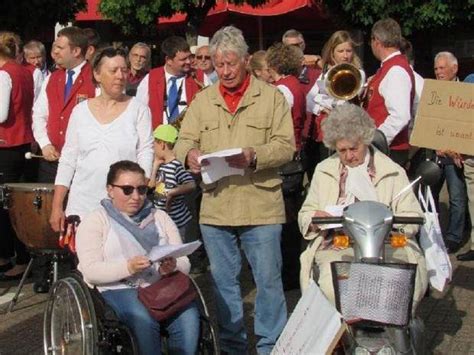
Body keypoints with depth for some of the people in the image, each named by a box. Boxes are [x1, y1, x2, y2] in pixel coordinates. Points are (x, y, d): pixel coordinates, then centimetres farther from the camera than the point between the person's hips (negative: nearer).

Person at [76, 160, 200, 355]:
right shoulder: (95, 221, 6)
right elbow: (91, 271, -8)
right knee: (145, 319, -34)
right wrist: (128, 267, -24)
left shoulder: (160, 217, 17)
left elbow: (184, 263, 9)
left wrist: (173, 267, -15)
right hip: (117, 289, -3)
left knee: (189, 316, -28)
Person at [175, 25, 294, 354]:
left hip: (261, 207, -3)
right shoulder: (203, 100, 11)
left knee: (268, 280, 3)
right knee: (223, 281, 13)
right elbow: (183, 141, 8)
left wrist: (254, 156, -23)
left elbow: (286, 145, -6)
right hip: (215, 207, 3)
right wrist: (190, 153, -16)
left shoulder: (272, 96, 1)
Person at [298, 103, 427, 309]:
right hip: (336, 246, 1)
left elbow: (413, 218, 6)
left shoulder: (392, 172, 12)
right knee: (333, 284, -34)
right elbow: (304, 215, 21)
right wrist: (316, 218, -3)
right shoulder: (324, 171, 19)